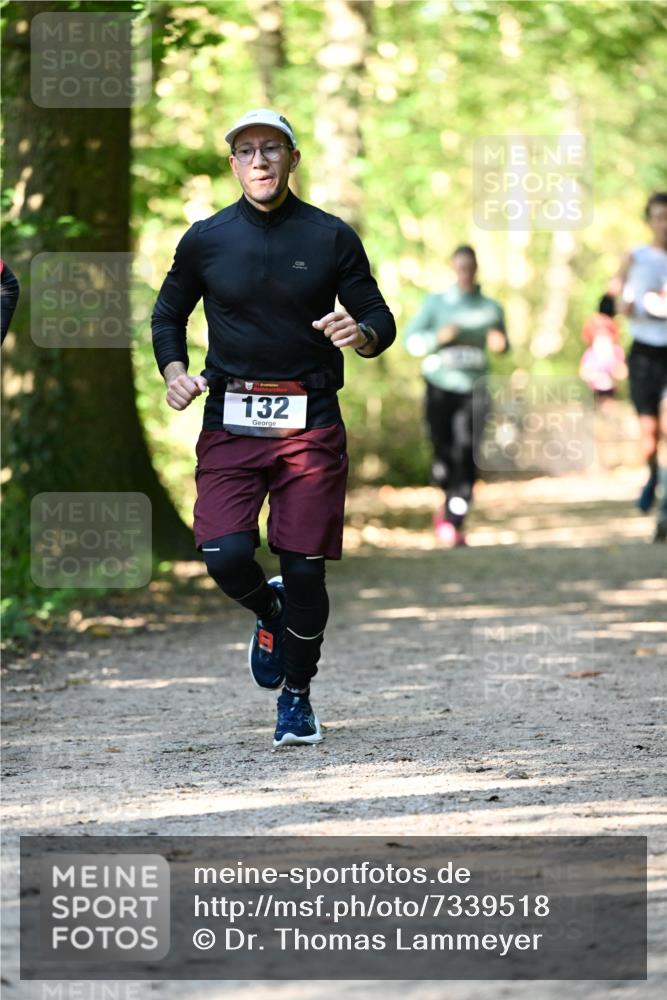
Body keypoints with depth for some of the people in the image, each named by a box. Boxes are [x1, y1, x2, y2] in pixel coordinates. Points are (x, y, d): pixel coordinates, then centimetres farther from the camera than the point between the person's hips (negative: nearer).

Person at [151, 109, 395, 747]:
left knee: (304, 568, -2)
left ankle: (296, 697, 20)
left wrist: (360, 334, -17)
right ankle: (268, 613, 20)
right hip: (230, 420, 1)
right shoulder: (205, 240, 6)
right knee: (225, 555, -16)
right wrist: (173, 370, 0)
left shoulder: (331, 238, 4)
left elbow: (381, 321, 7)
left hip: (310, 420, -1)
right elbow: (168, 315, 20)